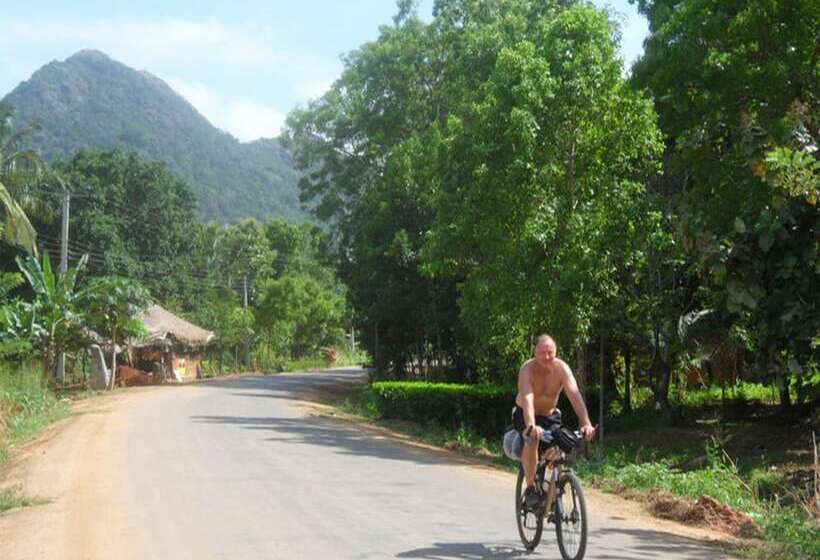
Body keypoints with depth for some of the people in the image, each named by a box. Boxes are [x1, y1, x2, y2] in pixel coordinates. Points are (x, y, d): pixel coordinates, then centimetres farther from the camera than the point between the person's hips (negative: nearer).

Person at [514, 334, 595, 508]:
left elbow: (575, 395, -32)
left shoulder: (562, 368, -20)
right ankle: (530, 488, -20)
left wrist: (586, 423, -46)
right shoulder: (528, 369, -27)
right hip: (524, 415, -3)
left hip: (550, 415, 3)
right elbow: (527, 399, -42)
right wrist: (531, 426, -59)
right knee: (532, 439, -33)